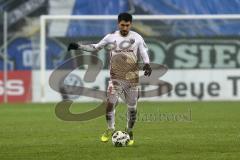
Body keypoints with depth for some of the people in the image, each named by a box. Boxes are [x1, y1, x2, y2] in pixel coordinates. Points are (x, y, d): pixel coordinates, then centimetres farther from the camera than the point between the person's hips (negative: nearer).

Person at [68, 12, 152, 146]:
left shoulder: (137, 38, 1)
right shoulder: (111, 37, 1)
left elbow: (144, 52, 6)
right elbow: (95, 47, 10)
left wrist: (147, 65, -13)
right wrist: (78, 46, 2)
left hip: (132, 78, 0)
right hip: (116, 78, 0)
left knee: (132, 107, 4)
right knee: (110, 103, -16)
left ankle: (130, 132, 24)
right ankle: (110, 129, 3)